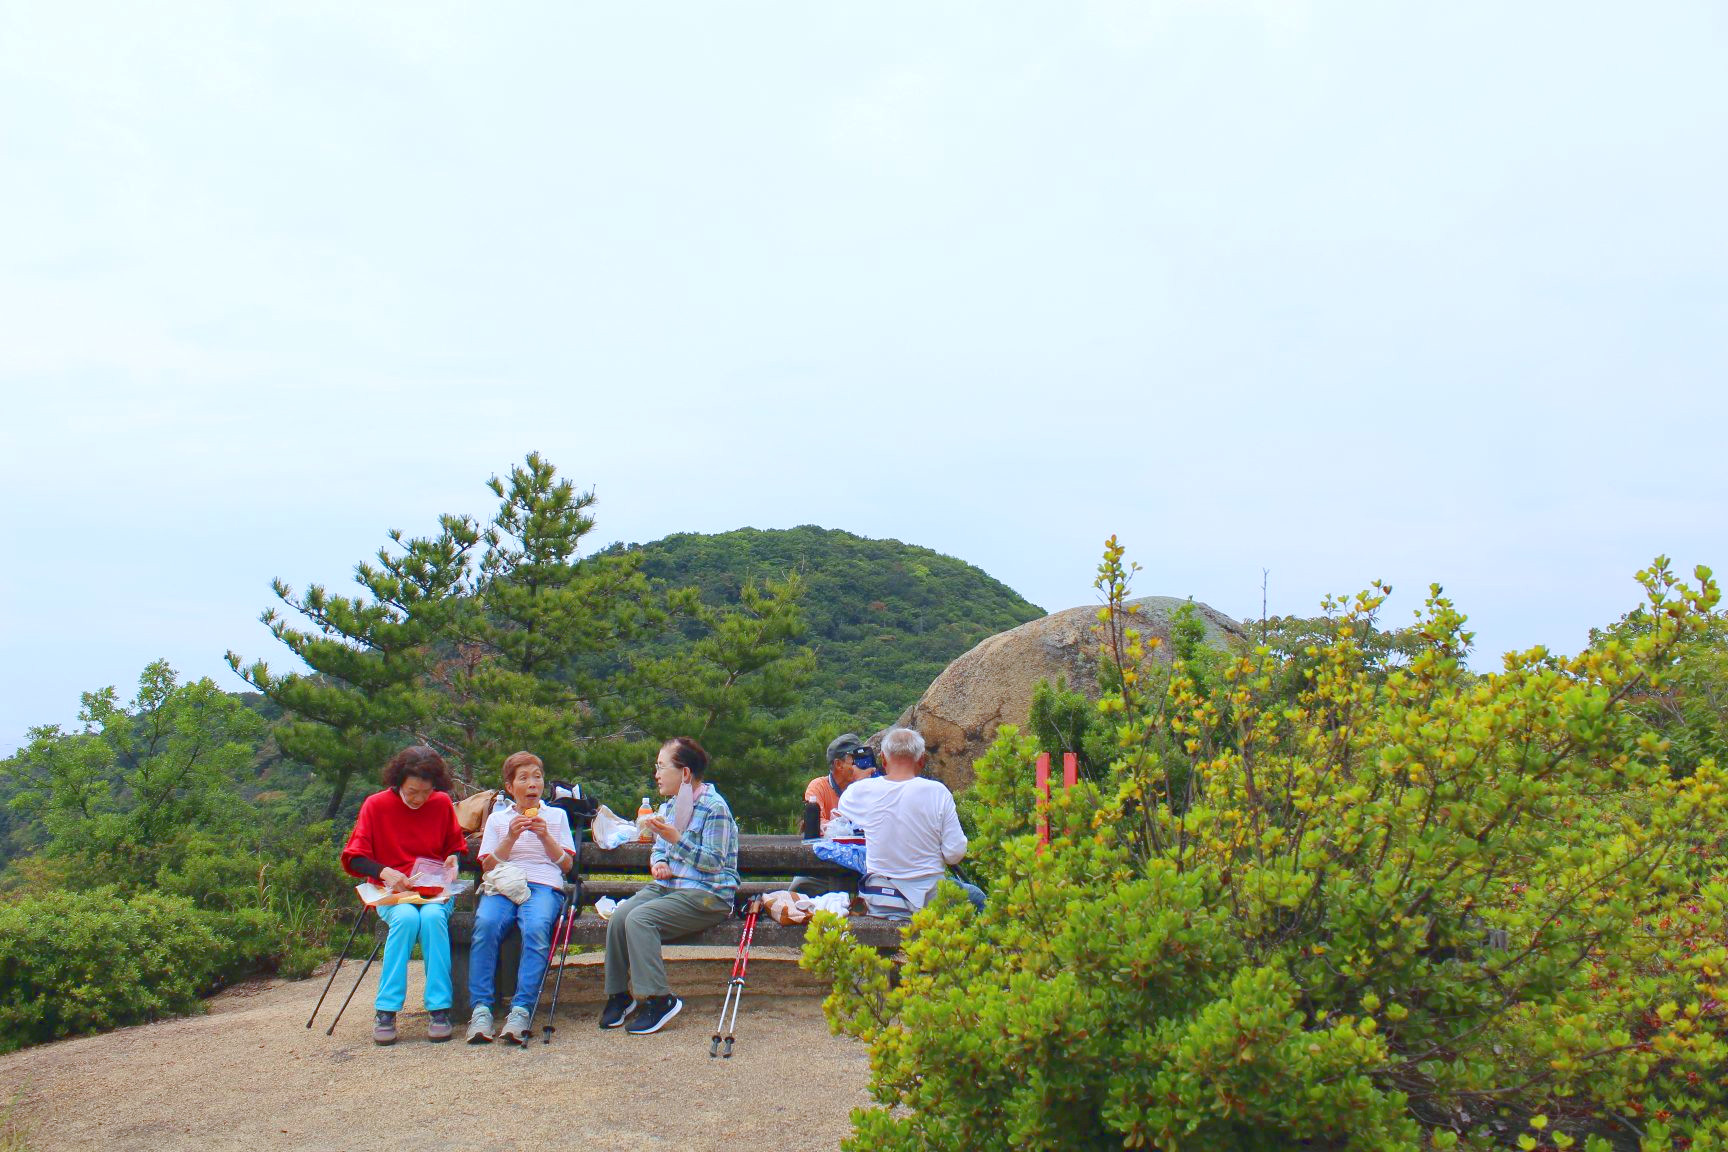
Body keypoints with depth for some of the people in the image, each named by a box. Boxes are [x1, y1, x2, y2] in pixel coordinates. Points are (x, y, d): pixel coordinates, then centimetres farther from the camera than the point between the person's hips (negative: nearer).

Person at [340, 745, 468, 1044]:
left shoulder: (442, 803, 6)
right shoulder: (376, 805, 0)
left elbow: (456, 847, 19)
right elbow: (353, 859, -2)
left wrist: (453, 860, -4)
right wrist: (384, 872, -19)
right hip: (390, 892, -1)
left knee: (433, 916, -34)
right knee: (406, 917, -35)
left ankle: (439, 1008, -30)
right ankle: (386, 1009, -29)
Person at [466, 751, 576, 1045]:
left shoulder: (556, 816, 21)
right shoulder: (497, 819, 22)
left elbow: (566, 864, 14)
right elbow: (487, 866, 12)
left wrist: (545, 836, 0)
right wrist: (511, 838, -2)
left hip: (544, 885, -1)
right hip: (501, 886, 1)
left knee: (536, 927, -36)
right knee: (486, 924, -34)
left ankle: (521, 1010, -37)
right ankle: (480, 1009, -32)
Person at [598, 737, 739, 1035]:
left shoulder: (714, 807, -10)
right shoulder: (668, 806, 17)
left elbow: (714, 862, -15)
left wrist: (675, 838, -21)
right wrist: (658, 862, 1)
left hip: (706, 893, -8)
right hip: (667, 886, 8)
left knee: (639, 918, -27)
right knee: (619, 915, -18)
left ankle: (658, 999, -20)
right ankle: (619, 993, -7)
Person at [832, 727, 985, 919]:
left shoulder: (861, 790, -8)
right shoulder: (937, 792, -13)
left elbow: (839, 811, 16)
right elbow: (955, 854, -12)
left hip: (879, 904, 3)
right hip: (931, 899, -3)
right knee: (977, 895, 23)